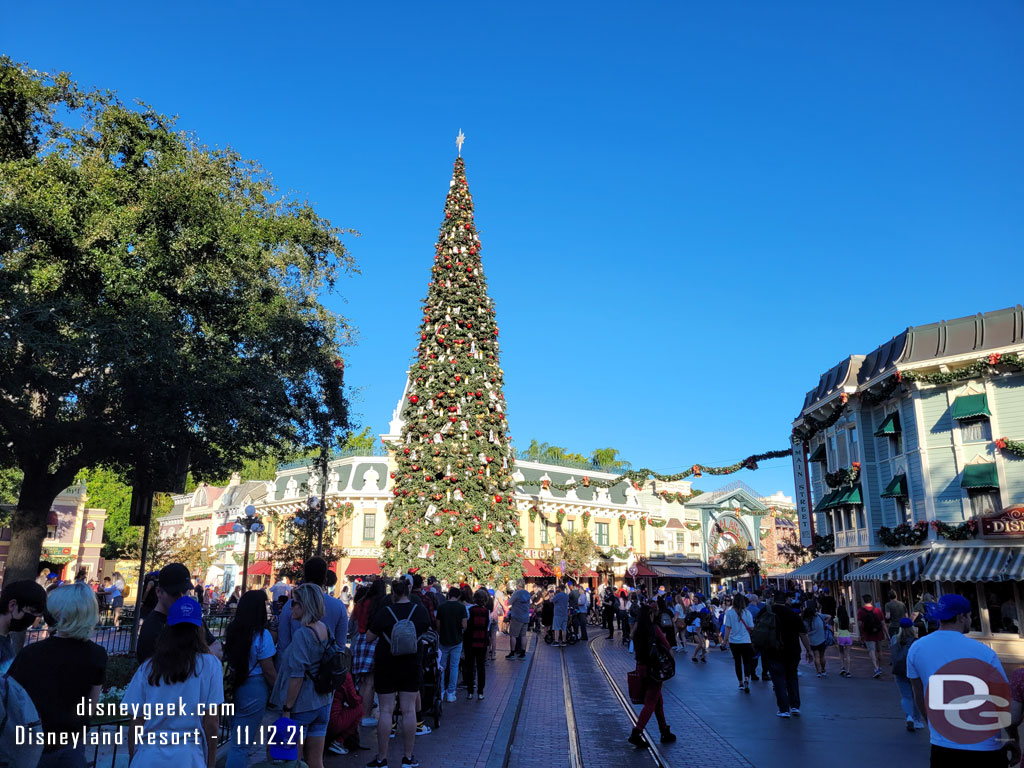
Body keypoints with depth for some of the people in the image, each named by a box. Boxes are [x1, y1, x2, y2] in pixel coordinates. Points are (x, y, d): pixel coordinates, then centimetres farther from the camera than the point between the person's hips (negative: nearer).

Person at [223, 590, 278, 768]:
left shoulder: (231, 630, 0)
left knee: (236, 738, 26)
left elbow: (229, 657, 13)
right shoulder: (261, 635, -19)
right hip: (254, 690, -7)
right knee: (241, 744, 4)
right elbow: (269, 671, -15)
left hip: (234, 685, 7)